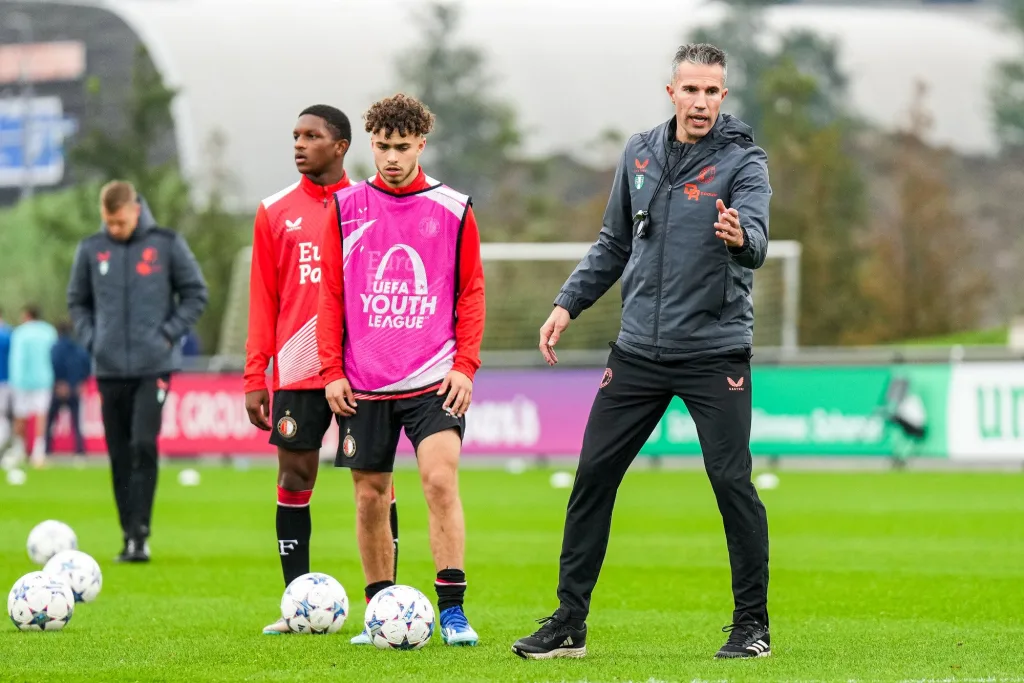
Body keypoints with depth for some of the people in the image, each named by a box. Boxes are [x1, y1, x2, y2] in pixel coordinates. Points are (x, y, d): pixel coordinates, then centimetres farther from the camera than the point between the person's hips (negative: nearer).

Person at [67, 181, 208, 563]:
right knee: (120, 455, 5)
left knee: (144, 445, -15)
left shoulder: (167, 244, -2)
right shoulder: (91, 250, 4)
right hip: (110, 369, 3)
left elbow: (196, 294, 5)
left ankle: (140, 534, -13)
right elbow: (77, 301, 15)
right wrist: (90, 339, 1)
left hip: (154, 366, -3)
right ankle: (130, 536, 12)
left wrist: (169, 333, -6)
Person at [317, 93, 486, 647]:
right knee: (370, 496, 6)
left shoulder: (453, 210, 3)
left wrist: (465, 365, -4)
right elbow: (331, 295, 8)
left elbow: (471, 294, 6)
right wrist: (332, 371, 2)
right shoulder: (347, 208, 6)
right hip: (363, 383, 2)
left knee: (441, 481, -16)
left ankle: (452, 611, -14)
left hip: (434, 380, -2)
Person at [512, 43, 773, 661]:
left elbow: (756, 240, -25)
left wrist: (739, 237, -47)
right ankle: (569, 622, 10)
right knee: (593, 475, 2)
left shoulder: (743, 160, -7)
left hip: (715, 353, -4)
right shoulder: (641, 153, 7)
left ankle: (753, 623, 9)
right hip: (639, 349, 5)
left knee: (732, 482, -6)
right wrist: (569, 304, 12)